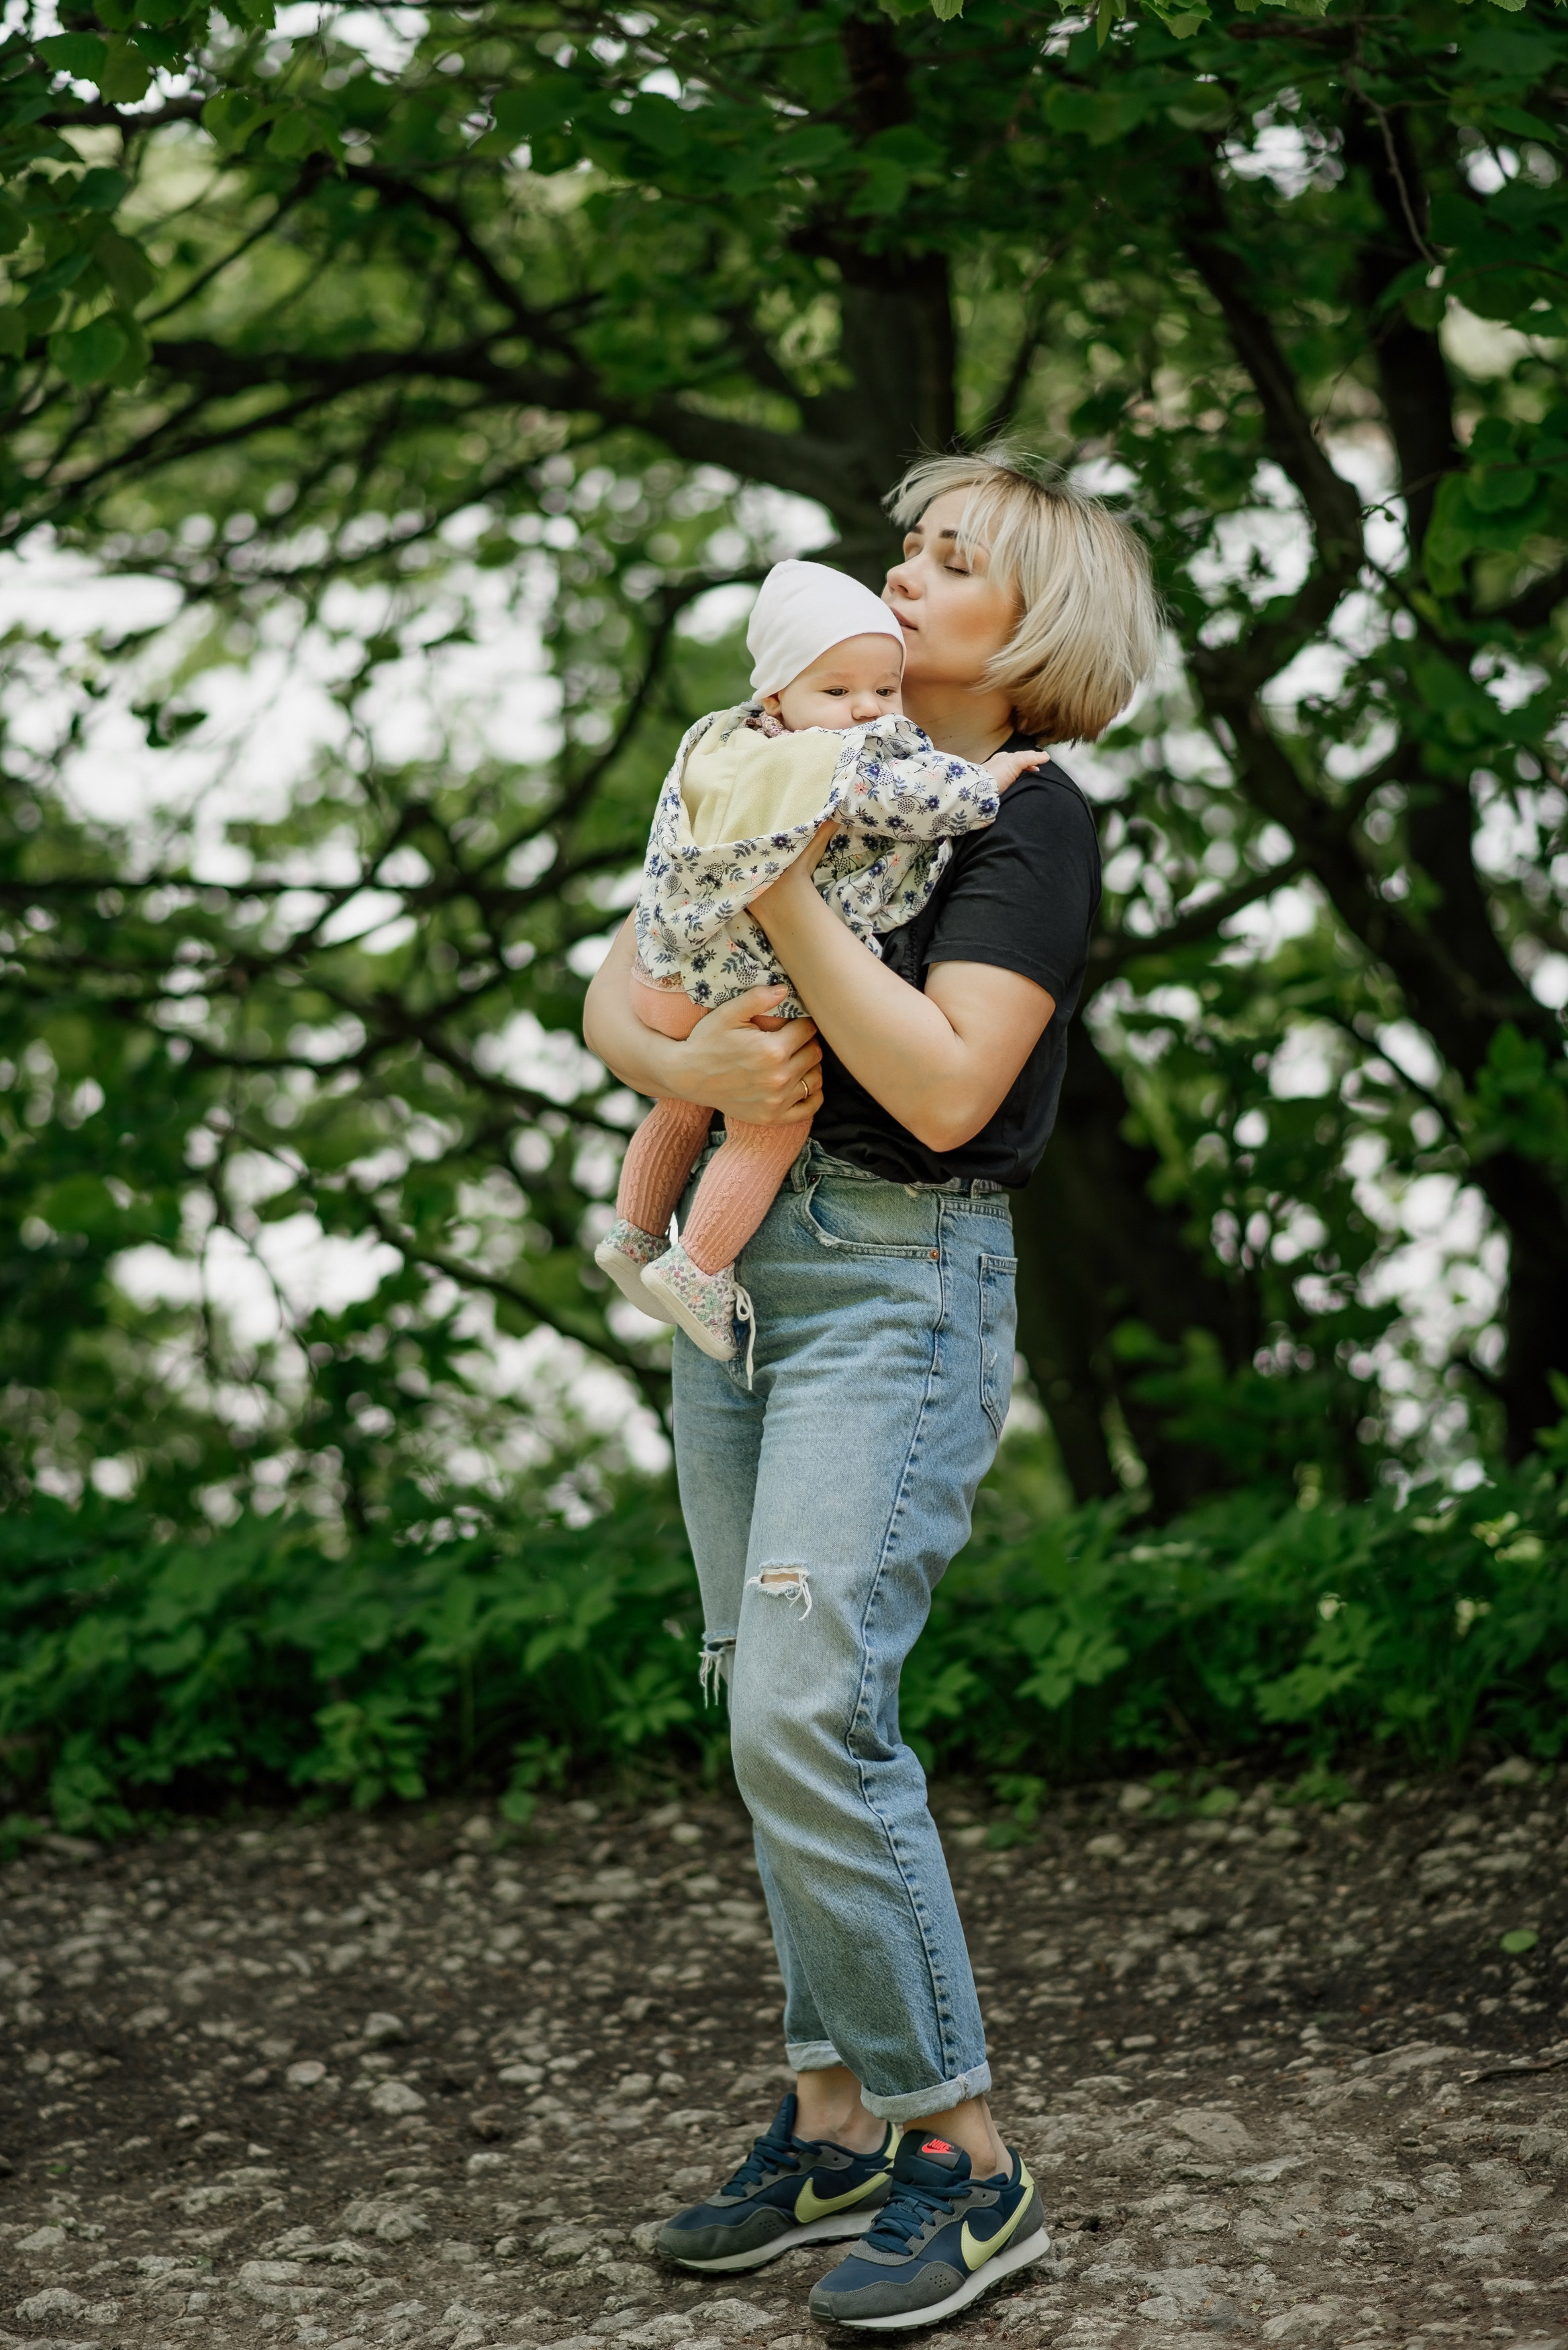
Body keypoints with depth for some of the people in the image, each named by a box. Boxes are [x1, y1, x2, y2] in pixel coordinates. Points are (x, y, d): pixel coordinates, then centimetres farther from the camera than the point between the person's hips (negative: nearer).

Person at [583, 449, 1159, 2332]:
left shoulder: (1032, 823, -7)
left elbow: (947, 1084, -20)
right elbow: (612, 997, 11)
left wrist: (787, 893, -19)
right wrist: (687, 1063, -10)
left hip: (906, 1284, -7)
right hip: (739, 1269, 7)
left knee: (806, 1718, -15)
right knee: (777, 1719, 9)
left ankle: (960, 2157, -4)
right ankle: (837, 2121, 18)